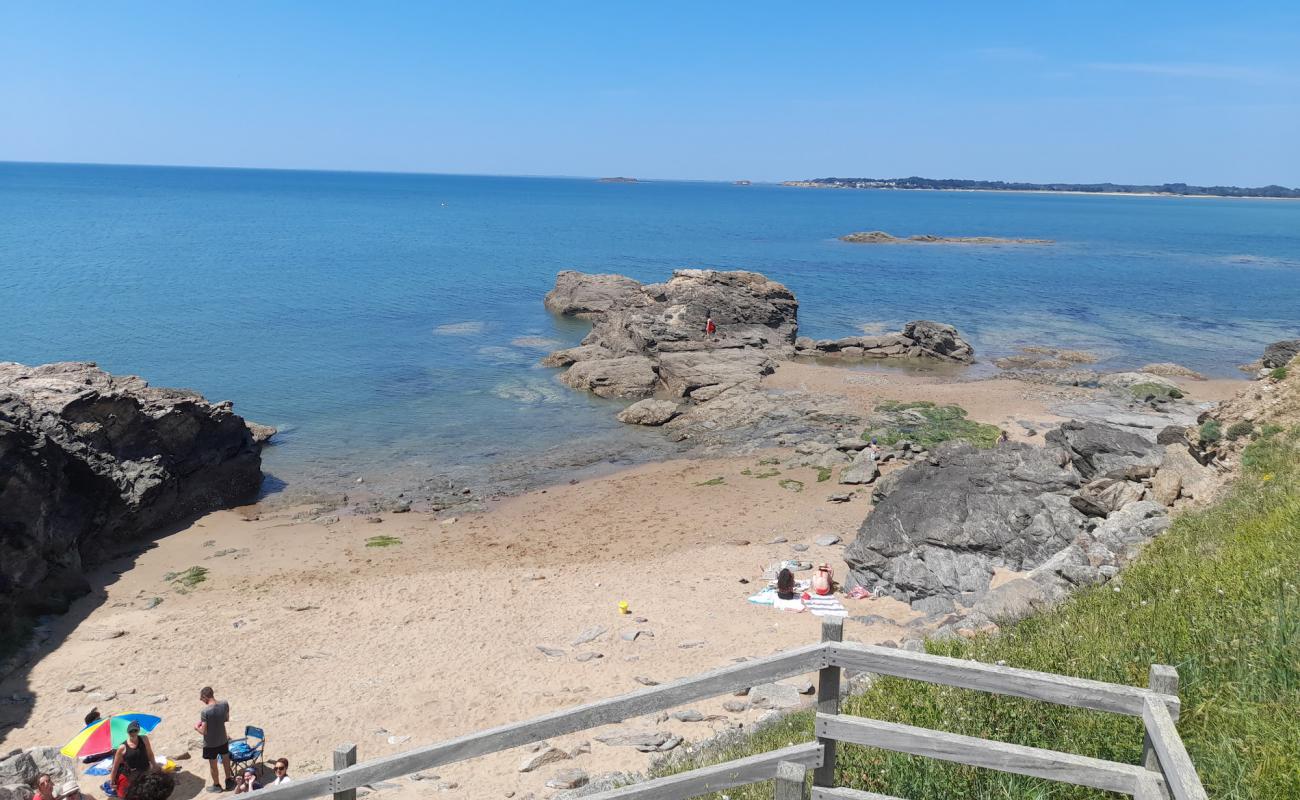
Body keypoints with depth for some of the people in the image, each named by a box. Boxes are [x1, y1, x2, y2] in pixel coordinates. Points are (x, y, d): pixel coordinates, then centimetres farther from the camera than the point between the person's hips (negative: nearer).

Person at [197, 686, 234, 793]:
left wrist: (196, 727, -3)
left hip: (210, 743, -4)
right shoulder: (225, 704, -14)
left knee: (213, 765, 18)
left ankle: (217, 785, 36)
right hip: (223, 740, 4)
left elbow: (204, 731, -22)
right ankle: (229, 781, 41)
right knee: (226, 761, 24)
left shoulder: (204, 711, -29)